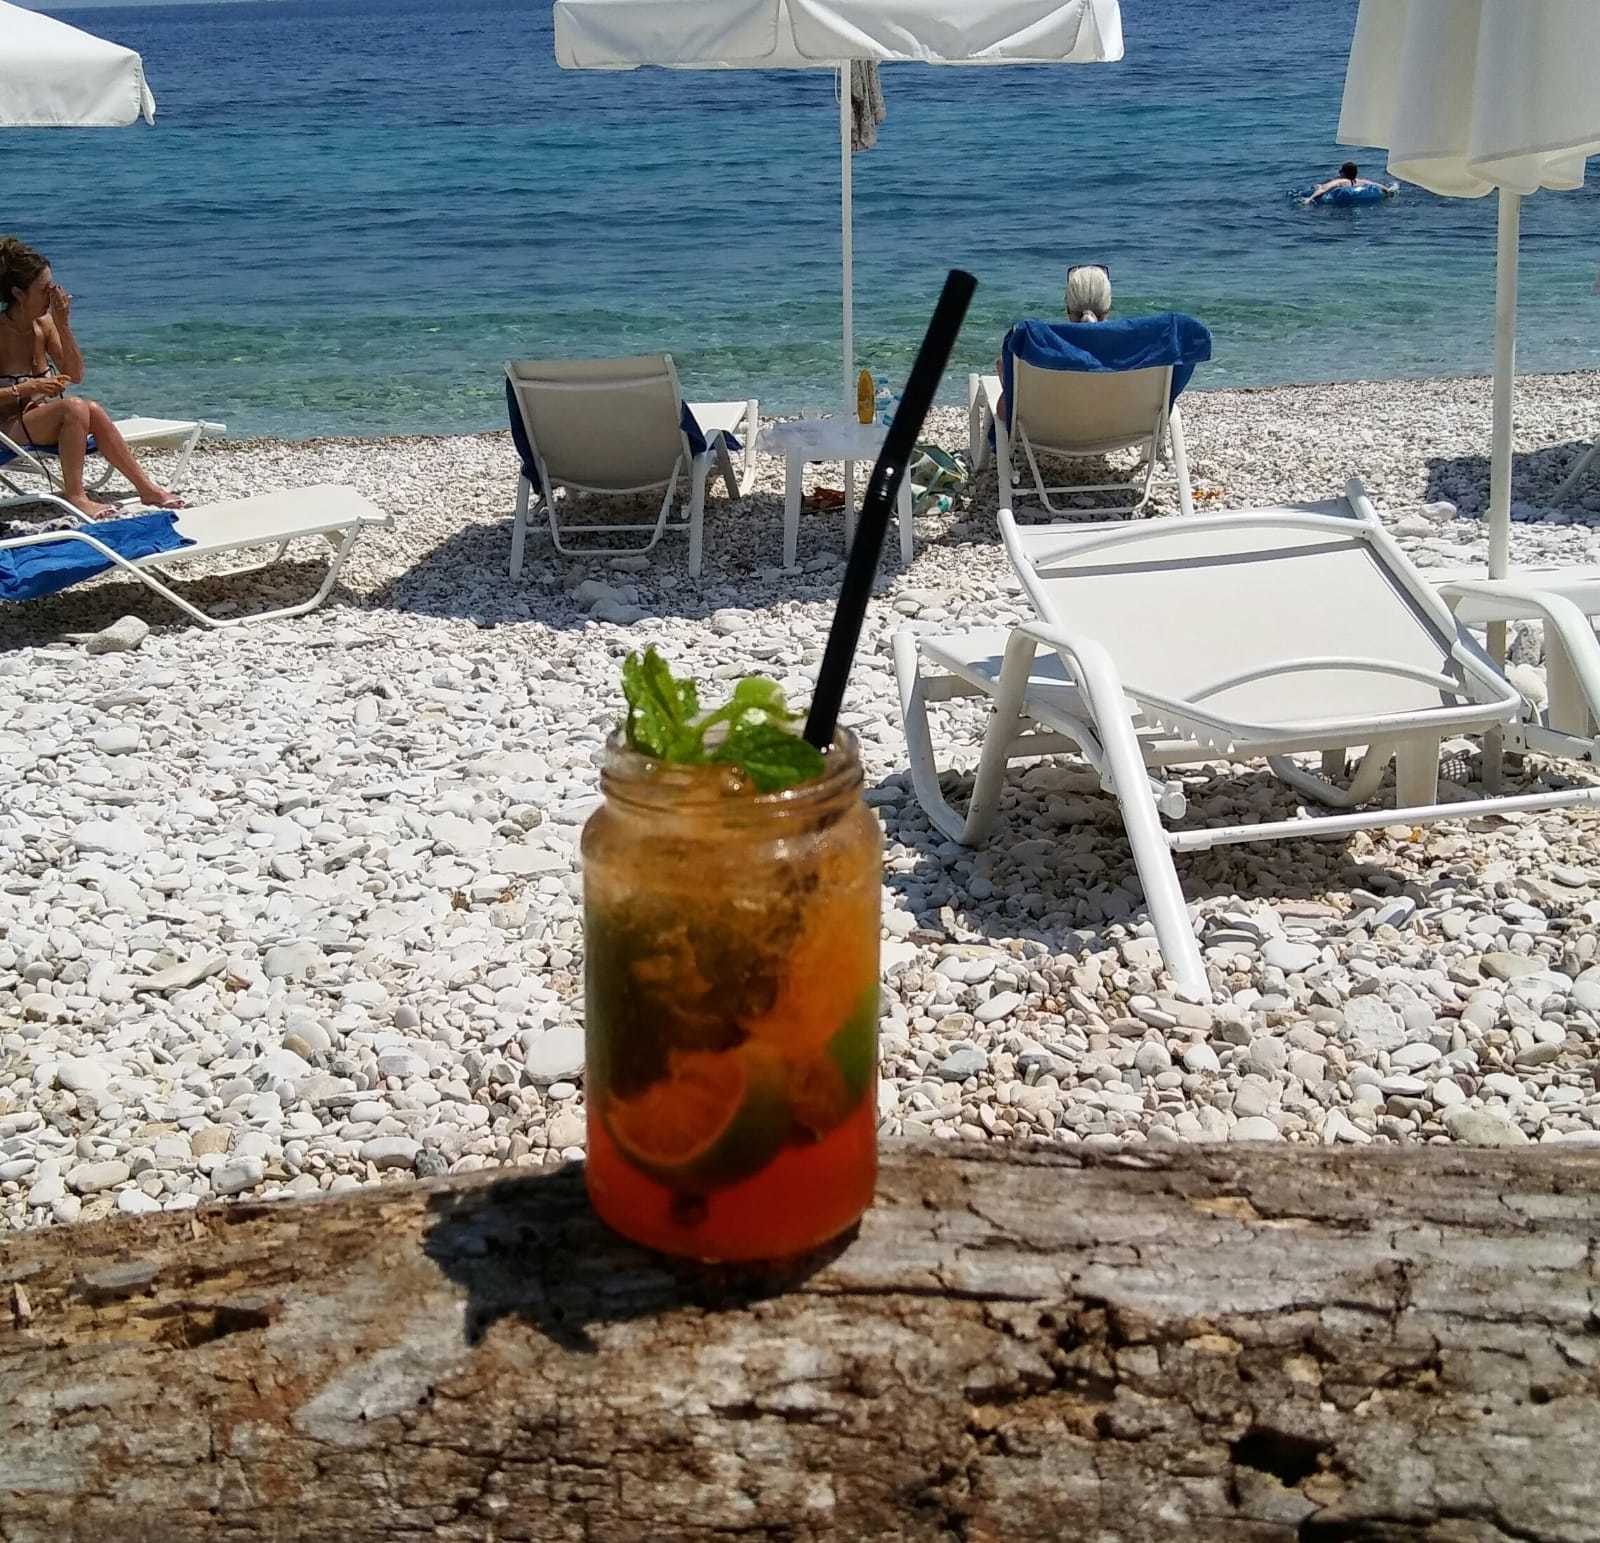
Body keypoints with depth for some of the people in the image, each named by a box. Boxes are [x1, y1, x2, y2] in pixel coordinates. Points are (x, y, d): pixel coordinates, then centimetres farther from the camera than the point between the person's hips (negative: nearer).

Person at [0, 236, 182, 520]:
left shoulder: (44, 324, 3)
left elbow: (75, 375, 5)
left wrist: (63, 326, -5)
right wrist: (26, 389, -24)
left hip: (44, 419, 6)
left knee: (92, 409, -24)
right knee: (75, 406, -31)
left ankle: (145, 487, -22)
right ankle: (74, 495, -26)